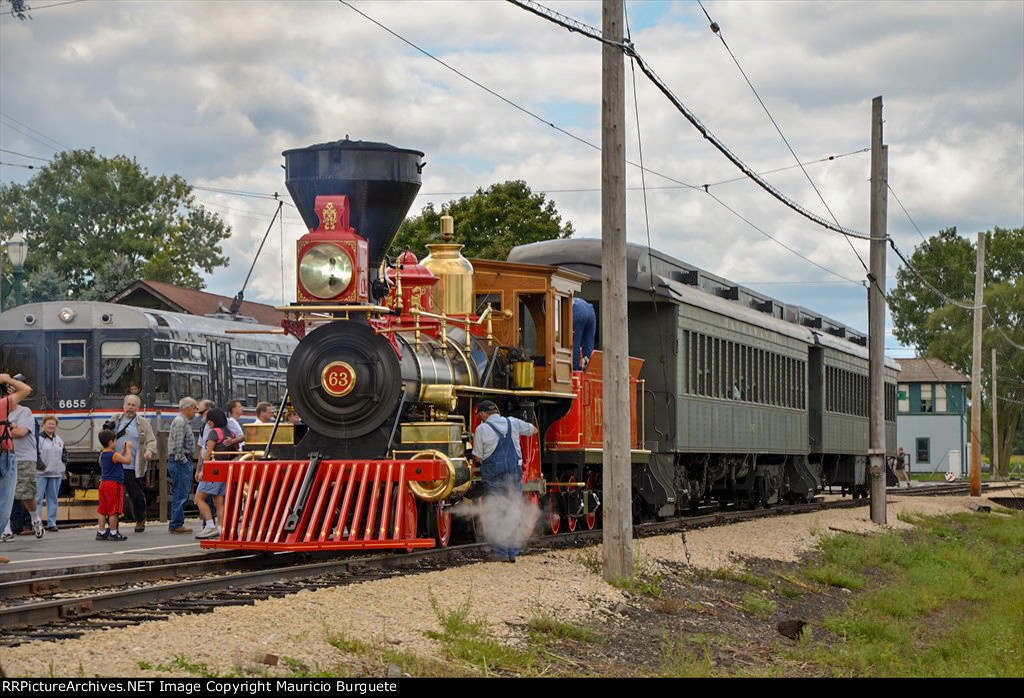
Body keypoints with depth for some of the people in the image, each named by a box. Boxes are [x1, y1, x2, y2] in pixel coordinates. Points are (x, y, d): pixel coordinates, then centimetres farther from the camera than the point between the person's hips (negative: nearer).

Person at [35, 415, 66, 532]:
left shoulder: (59, 440, 18)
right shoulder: (38, 438, -3)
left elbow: (64, 455, 26)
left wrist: (63, 467, 17)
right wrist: (38, 463, -15)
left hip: (56, 474, 6)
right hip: (41, 473, -6)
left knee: (53, 498, 8)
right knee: (38, 498, -8)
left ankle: (52, 523, 11)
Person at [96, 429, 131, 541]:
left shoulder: (103, 455, 12)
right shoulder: (114, 455, -15)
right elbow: (128, 460, -11)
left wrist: (123, 450, 22)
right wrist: (128, 449, 0)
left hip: (103, 483, 8)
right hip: (114, 483, -8)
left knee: (102, 510, 10)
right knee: (113, 510, -2)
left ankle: (101, 532, 12)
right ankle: (113, 533, 2)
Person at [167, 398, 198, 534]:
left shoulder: (183, 421, 20)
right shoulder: (180, 422, -13)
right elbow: (178, 445, -21)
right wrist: (183, 460, -16)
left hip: (182, 463, 11)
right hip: (180, 462, -11)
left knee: (180, 494, 12)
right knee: (180, 494, -9)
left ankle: (176, 524, 16)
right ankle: (176, 525, -8)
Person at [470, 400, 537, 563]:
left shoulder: (482, 429, -5)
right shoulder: (513, 423, 7)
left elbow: (477, 458, -2)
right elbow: (533, 430, 24)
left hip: (493, 475, -4)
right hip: (515, 472, 4)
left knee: (495, 514, 3)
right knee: (513, 512, 10)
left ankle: (500, 552, 0)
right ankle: (512, 552, 11)